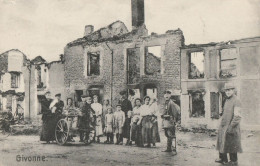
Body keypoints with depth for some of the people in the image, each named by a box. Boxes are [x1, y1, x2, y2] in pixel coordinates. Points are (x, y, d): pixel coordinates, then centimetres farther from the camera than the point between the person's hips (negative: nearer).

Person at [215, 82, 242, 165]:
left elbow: (237, 116, -21)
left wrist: (231, 127, -22)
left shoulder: (236, 101, -16)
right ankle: (223, 159, 29)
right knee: (222, 143, 15)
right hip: (223, 127, 9)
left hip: (231, 127, -8)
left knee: (231, 145, 3)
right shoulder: (227, 100, 11)